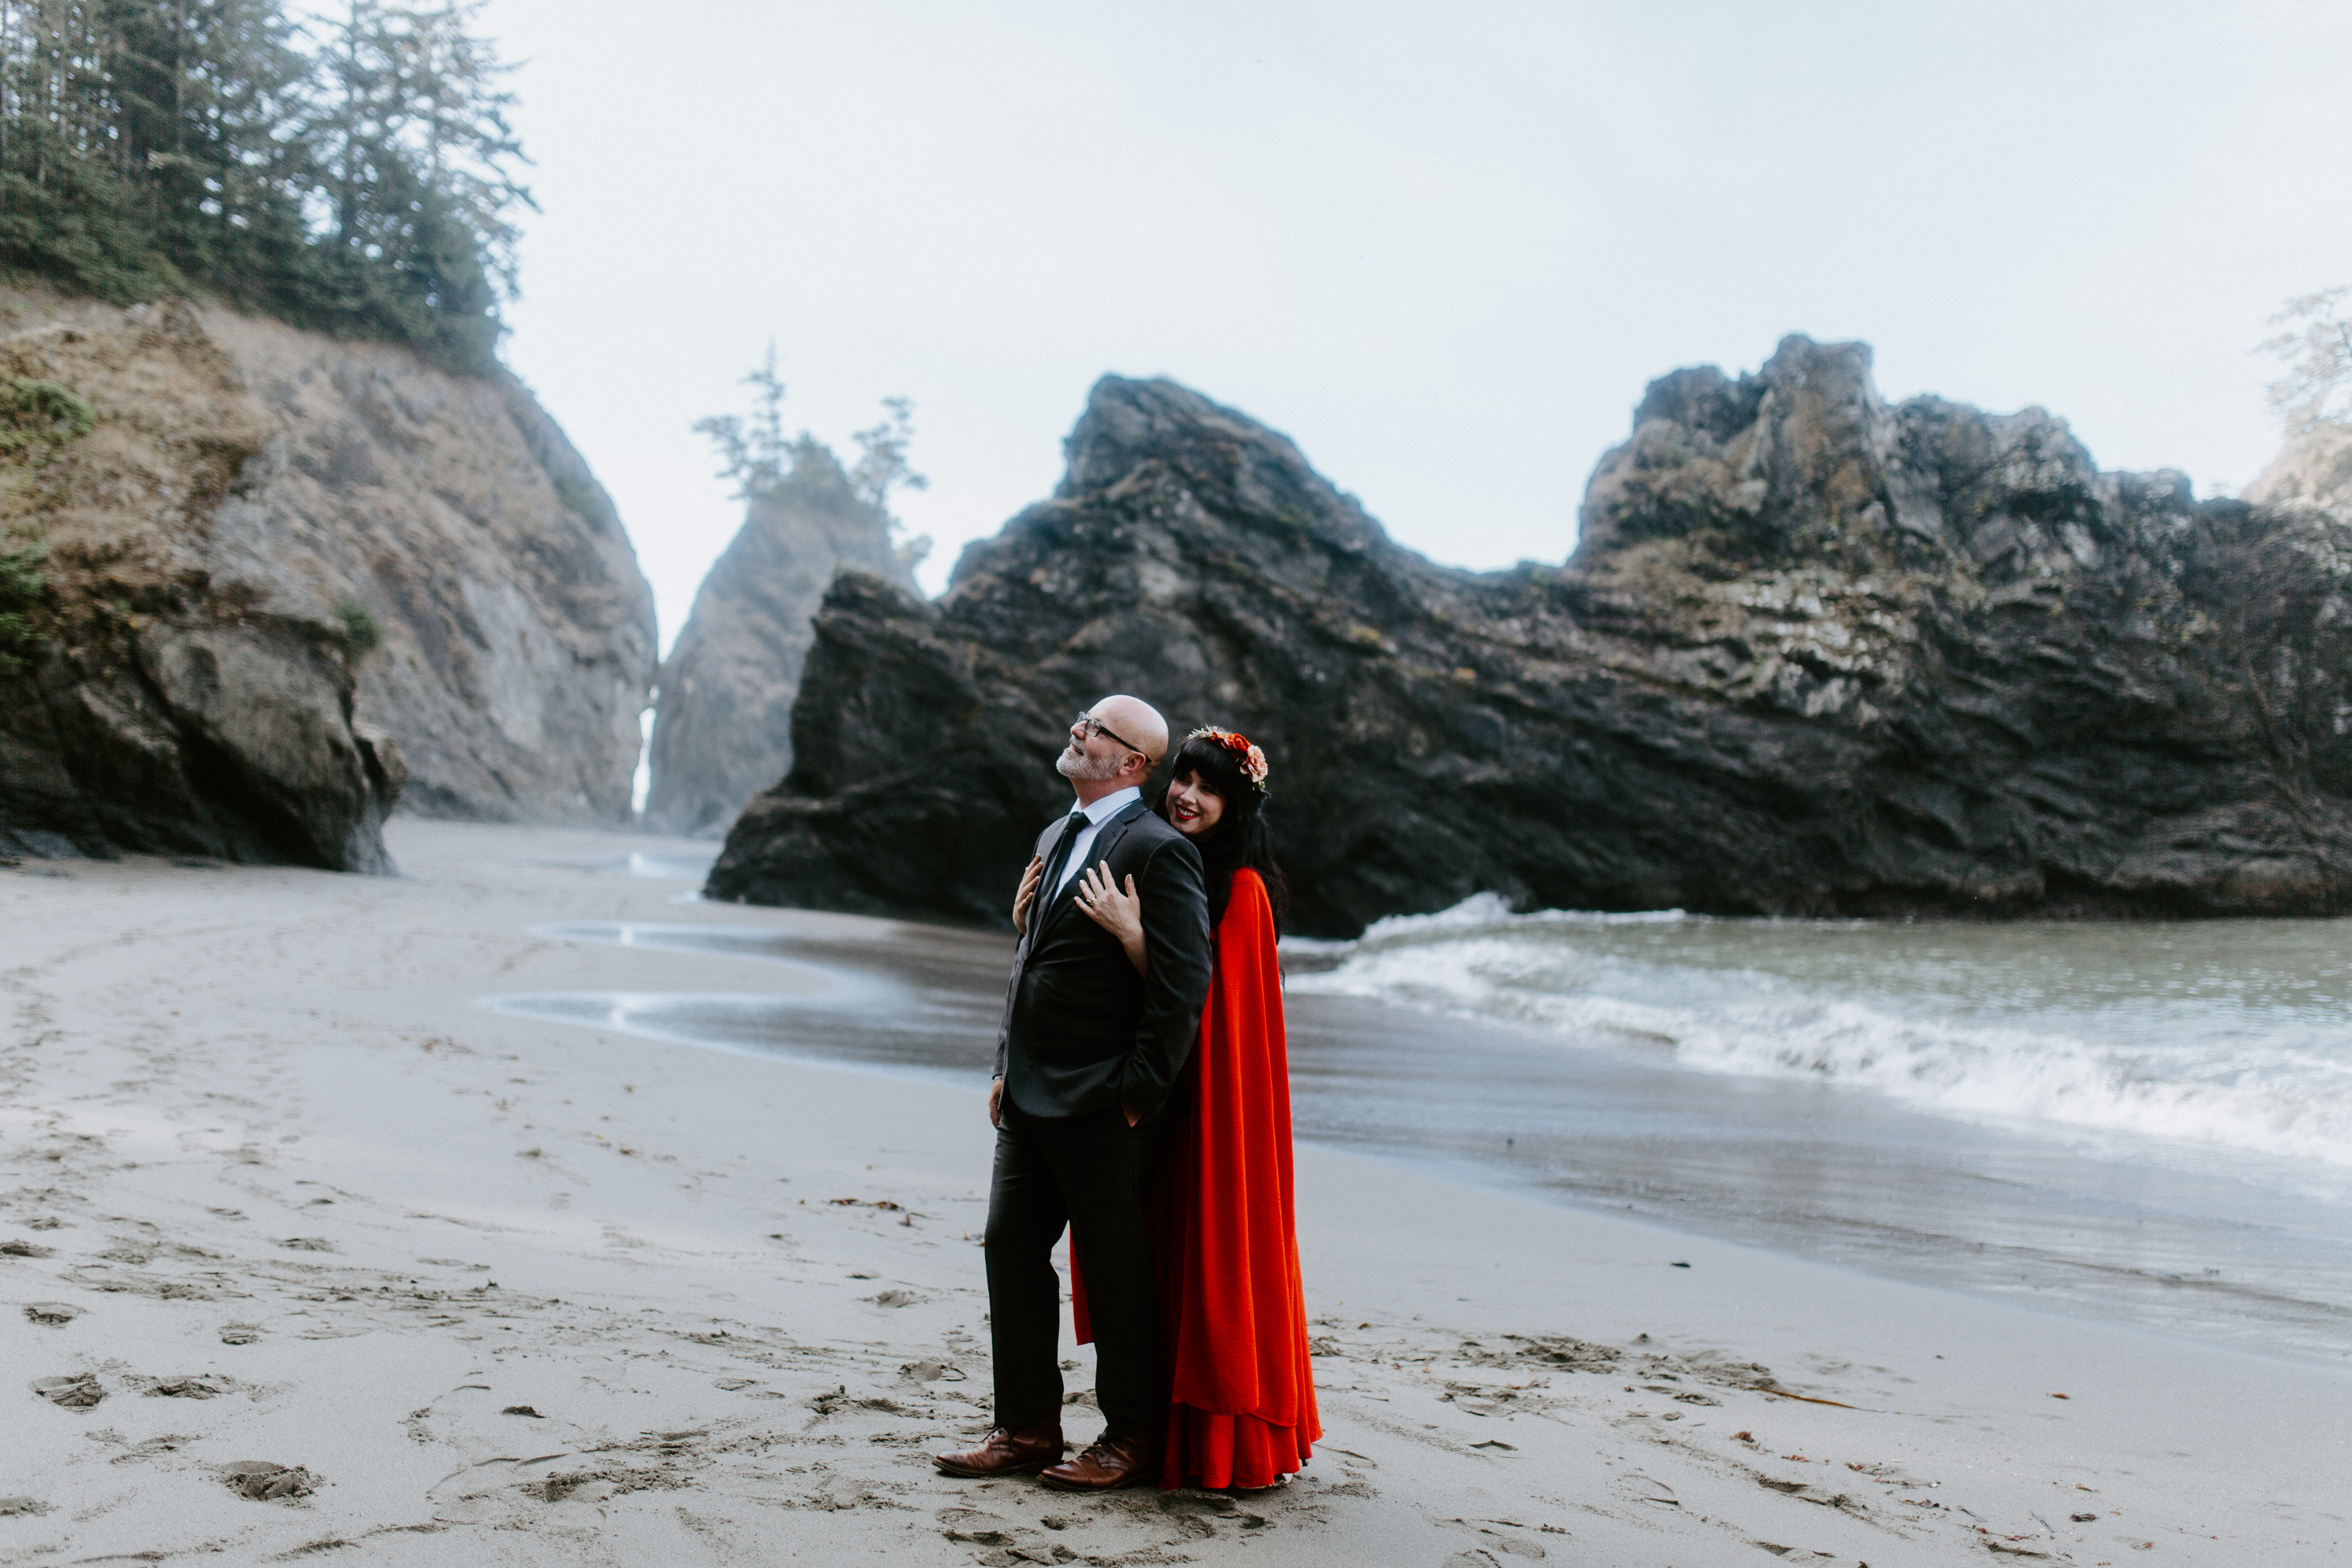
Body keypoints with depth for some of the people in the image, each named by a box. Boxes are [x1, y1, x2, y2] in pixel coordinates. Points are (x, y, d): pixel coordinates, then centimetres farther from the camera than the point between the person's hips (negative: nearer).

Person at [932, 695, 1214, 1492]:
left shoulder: (1158, 850, -12)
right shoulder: (1056, 837, 16)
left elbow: (1184, 981, -17)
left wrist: (1138, 1090, -16)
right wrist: (1006, 1067, 15)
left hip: (1102, 1106, -9)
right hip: (1031, 1097, 9)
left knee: (1117, 1270, 2)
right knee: (1011, 1248, 11)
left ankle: (1133, 1440, 17)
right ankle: (1027, 1430, 24)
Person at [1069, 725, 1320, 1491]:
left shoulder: (1242, 889, -11)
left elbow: (1195, 996, -16)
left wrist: (1132, 935, -25)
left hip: (1211, 1099, -7)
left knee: (1212, 1250, -2)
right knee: (1155, 1254, 10)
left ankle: (1225, 1443, 8)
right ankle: (1166, 1431, 20)